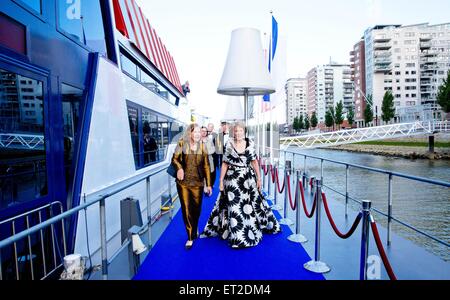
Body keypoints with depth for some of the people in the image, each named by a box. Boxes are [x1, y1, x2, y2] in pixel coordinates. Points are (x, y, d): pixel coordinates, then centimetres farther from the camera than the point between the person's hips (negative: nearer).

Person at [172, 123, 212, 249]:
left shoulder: (202, 147, 0)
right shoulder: (182, 144, -5)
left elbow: (206, 166, 2)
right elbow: (175, 159, 5)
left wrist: (209, 184, 1)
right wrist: (179, 168, -17)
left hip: (197, 183, 1)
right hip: (183, 182, -1)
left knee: (196, 209, 12)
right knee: (186, 209, 3)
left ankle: (195, 229, 43)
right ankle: (190, 237, 17)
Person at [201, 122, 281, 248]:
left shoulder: (250, 144, 1)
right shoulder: (229, 145, -3)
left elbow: (254, 161, 7)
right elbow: (225, 164, 0)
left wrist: (259, 178, 6)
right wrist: (221, 181, -1)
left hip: (248, 179, 2)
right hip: (233, 179, -1)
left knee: (254, 203, 13)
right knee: (235, 208, 2)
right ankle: (238, 236, 15)